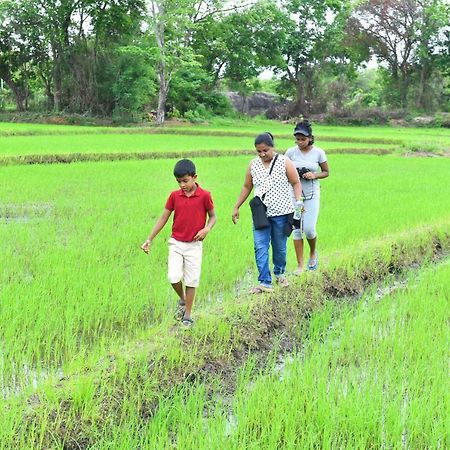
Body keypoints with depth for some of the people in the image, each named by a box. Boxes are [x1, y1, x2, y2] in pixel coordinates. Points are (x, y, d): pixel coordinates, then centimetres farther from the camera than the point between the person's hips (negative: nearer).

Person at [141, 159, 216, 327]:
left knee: (191, 281, 4)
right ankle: (182, 300, 21)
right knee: (173, 278, -9)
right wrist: (149, 239, 0)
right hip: (176, 243, 2)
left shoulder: (204, 196, -9)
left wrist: (206, 229, -19)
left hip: (194, 245, -2)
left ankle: (187, 315, 16)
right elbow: (163, 218, 4)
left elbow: (212, 216, 3)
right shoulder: (174, 195, -2)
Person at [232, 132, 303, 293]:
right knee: (260, 248, -7)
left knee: (279, 248, 11)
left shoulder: (284, 162, -5)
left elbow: (296, 183, -1)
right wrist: (236, 207, 14)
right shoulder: (253, 164, 5)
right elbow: (247, 187, 15)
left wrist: (298, 201, -17)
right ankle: (265, 283, -7)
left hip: (281, 213, -2)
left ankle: (279, 273, 35)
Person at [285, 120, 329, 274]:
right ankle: (300, 264, 12)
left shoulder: (318, 152, -5)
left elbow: (326, 172, 5)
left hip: (312, 196, -1)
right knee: (296, 229, 3)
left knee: (309, 229, -8)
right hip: (295, 194, 1)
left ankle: (313, 253, 25)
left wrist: (315, 175, -15)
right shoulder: (291, 152, -3)